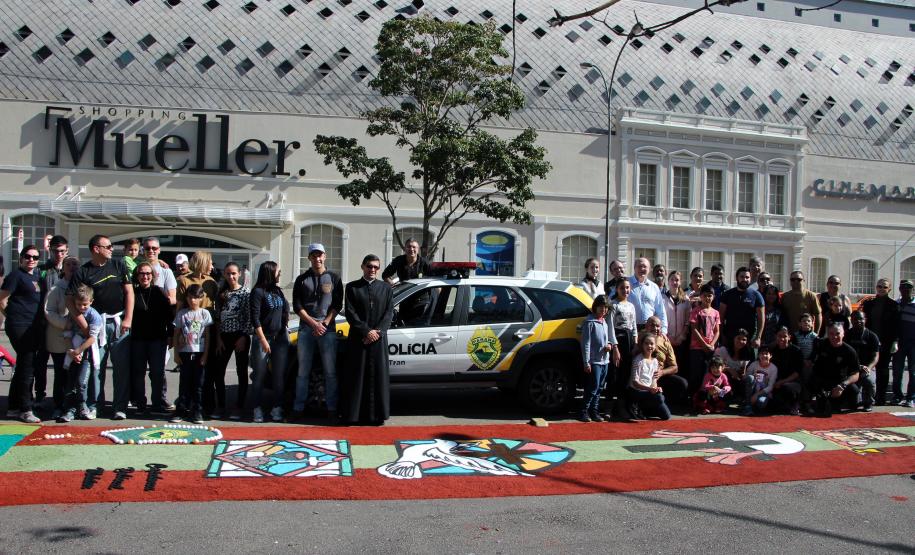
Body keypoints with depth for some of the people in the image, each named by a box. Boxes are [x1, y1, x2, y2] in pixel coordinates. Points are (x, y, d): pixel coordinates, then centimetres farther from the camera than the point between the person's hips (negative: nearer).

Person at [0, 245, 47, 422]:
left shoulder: (38, 275, 13)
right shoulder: (16, 275, -8)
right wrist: (15, 316, -3)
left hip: (35, 327, 8)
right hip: (20, 327, -8)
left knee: (23, 366, 14)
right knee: (27, 366, -8)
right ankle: (25, 409, 0)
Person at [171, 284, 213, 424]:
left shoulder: (205, 313, 2)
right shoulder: (181, 314, 4)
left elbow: (207, 336, 2)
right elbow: (176, 335, 6)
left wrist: (205, 354, -3)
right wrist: (176, 353, 0)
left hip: (199, 352, -1)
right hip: (185, 352, 1)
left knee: (198, 383, 3)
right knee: (184, 382, 4)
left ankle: (197, 411, 9)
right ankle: (182, 410, 11)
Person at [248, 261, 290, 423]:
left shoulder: (278, 290, 10)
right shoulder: (258, 292, -8)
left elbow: (286, 308, 21)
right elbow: (255, 319, -12)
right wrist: (263, 340, -15)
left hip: (281, 337, 6)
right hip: (262, 337, -6)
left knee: (280, 375, 4)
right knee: (259, 376, 1)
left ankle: (277, 409, 10)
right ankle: (257, 410, 8)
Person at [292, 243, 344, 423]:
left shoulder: (334, 278, 8)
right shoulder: (302, 279, 9)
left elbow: (337, 305, 3)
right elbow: (297, 306, 3)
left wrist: (324, 323, -9)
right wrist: (314, 323, -8)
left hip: (328, 329, -1)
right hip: (306, 328, 1)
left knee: (330, 371, -1)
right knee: (303, 371, 4)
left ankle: (332, 410, 2)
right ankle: (298, 408, 9)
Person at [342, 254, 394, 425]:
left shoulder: (386, 289, 10)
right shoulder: (352, 287, 5)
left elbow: (389, 313, 4)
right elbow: (350, 313, -3)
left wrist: (378, 332, -10)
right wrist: (366, 331, -12)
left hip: (379, 339, 1)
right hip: (357, 339, -1)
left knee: (378, 377, 2)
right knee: (356, 377, 0)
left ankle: (377, 414, 8)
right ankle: (354, 414, 5)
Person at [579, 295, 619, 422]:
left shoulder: (605, 322, 11)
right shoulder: (590, 322, -12)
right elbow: (586, 343, -14)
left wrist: (610, 345, -3)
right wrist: (586, 362, -17)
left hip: (605, 360, 7)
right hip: (594, 361, -7)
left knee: (599, 388, 12)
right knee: (593, 387, -7)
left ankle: (594, 411, 19)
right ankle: (584, 411, 2)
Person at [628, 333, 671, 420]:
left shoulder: (655, 361, 8)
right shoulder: (638, 360, -12)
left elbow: (654, 380, 10)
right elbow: (635, 382, -16)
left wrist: (656, 388, -13)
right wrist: (650, 388, -28)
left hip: (649, 391, 7)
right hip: (636, 391, -7)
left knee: (666, 416, -1)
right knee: (659, 398, -33)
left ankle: (643, 408, 16)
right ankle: (638, 407, -7)